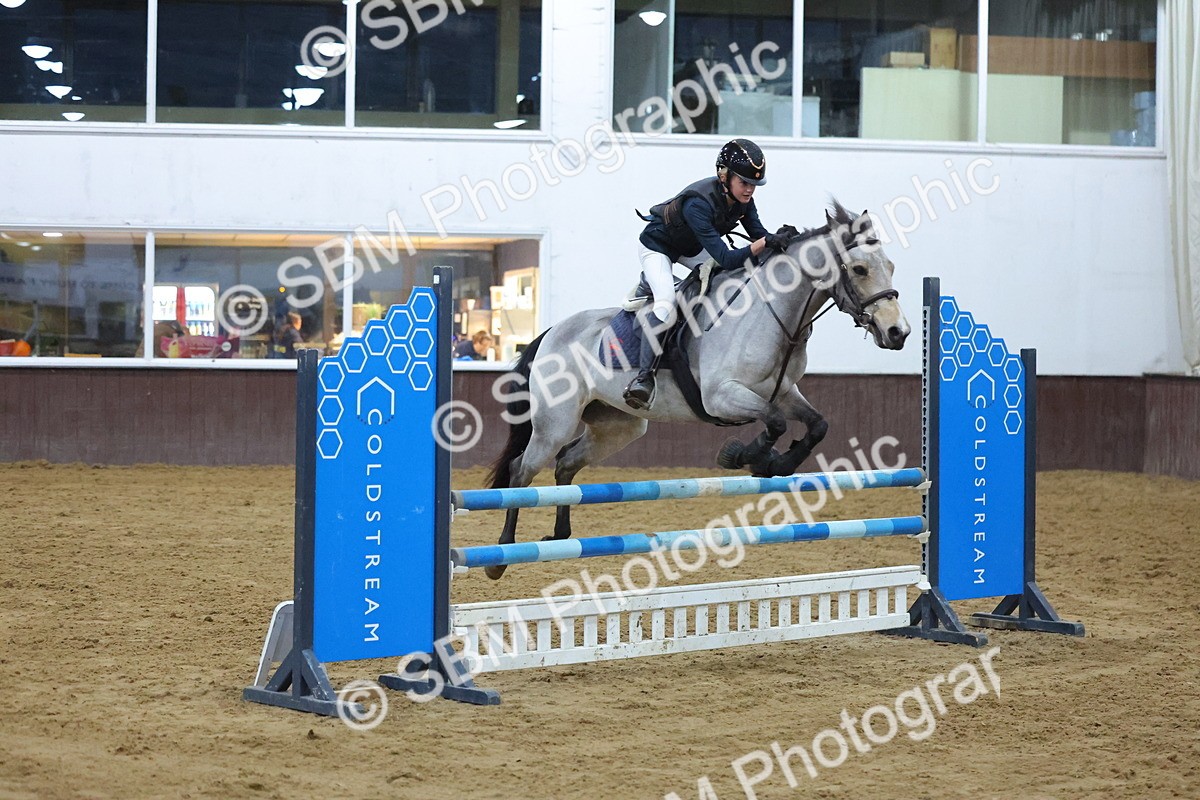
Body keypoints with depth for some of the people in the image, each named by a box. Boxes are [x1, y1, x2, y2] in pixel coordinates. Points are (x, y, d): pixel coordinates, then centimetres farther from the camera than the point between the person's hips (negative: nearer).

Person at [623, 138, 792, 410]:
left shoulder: (742, 199, -18)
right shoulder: (699, 203, -40)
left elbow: (760, 236, -11)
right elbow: (725, 259, -43)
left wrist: (781, 241, -32)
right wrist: (763, 243, -54)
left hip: (691, 249, 8)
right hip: (657, 246, -8)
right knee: (666, 302, -30)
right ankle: (644, 376, -28)